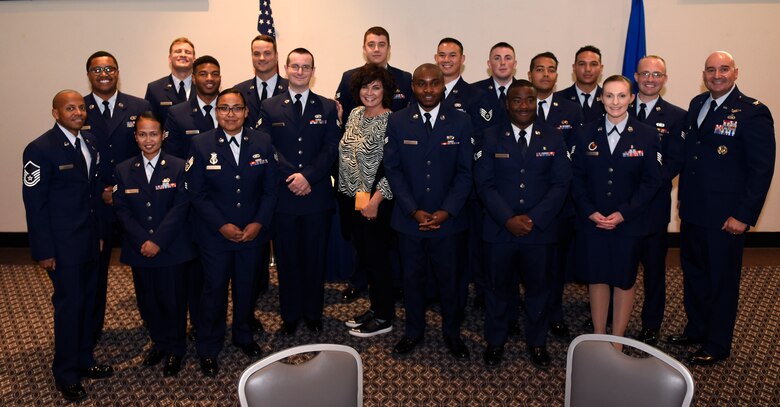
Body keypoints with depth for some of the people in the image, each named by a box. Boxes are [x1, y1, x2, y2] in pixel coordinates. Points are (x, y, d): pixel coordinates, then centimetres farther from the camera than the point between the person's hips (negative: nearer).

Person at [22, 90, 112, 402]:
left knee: (89, 301, 15)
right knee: (69, 305, 3)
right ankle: (66, 375, 20)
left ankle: (84, 360, 32)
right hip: (63, 244, -6)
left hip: (90, 239, 6)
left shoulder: (90, 142, 7)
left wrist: (100, 232, 13)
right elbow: (35, 204, -13)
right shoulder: (40, 149, -14)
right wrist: (44, 251, -13)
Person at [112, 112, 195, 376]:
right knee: (148, 299, 12)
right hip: (140, 251, 3)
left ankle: (175, 350, 23)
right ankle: (159, 342, 32)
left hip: (172, 249, -3)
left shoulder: (178, 167, -4)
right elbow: (122, 210, 0)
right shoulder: (123, 170, 5)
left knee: (173, 300, 5)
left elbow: (180, 207, -10)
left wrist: (158, 241, -16)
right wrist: (143, 241, -12)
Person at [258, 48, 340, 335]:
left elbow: (331, 149, -2)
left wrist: (308, 176, -15)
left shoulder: (327, 107, 6)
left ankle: (313, 314, 24)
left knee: (315, 257, 9)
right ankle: (290, 315, 22)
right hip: (282, 195, 0)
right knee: (287, 258, 8)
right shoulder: (270, 107, 6)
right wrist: (291, 177, -14)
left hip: (317, 194, 0)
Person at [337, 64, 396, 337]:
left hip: (376, 203, -7)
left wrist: (375, 201, -21)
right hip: (351, 198, 7)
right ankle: (375, 308, 30)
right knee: (364, 256, 15)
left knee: (376, 258, 4)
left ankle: (383, 318, 18)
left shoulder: (391, 122, -15)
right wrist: (345, 192, 12)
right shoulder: (355, 114, 7)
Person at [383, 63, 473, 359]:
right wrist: (414, 211, -11)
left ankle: (452, 333, 31)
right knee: (412, 278, 13)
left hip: (448, 220, 0)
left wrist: (446, 212, -12)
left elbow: (465, 172, -2)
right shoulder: (398, 121, 0)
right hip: (409, 220, 1)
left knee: (450, 279, 11)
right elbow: (392, 169, -2)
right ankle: (413, 332, 32)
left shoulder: (461, 121, -1)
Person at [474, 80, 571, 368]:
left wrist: (534, 219, -13)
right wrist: (508, 219, -16)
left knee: (538, 288, 14)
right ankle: (495, 341, 31)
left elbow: (561, 184, -2)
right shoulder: (492, 137, 0)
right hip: (499, 229, -1)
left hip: (541, 230, 1)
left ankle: (537, 342, 34)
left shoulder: (553, 138, 3)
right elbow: (484, 184, -5)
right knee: (498, 288, 12)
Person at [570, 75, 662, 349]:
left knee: (624, 282, 8)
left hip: (629, 223, -1)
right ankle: (598, 340, 22)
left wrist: (623, 214, -14)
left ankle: (617, 343, 22)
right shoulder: (585, 134, 2)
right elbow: (576, 177, 1)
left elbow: (651, 182, -4)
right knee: (597, 279, 9)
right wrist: (590, 212, -11)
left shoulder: (647, 136, -2)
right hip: (591, 222, 1)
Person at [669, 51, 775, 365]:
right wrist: (683, 197, 12)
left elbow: (762, 170, -13)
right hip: (692, 211, 6)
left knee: (721, 280, 8)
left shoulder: (753, 113, -12)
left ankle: (717, 345, 23)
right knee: (693, 274, 18)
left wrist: (743, 216, -16)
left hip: (725, 218, -6)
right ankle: (695, 330, 37)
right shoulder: (697, 104, 8)